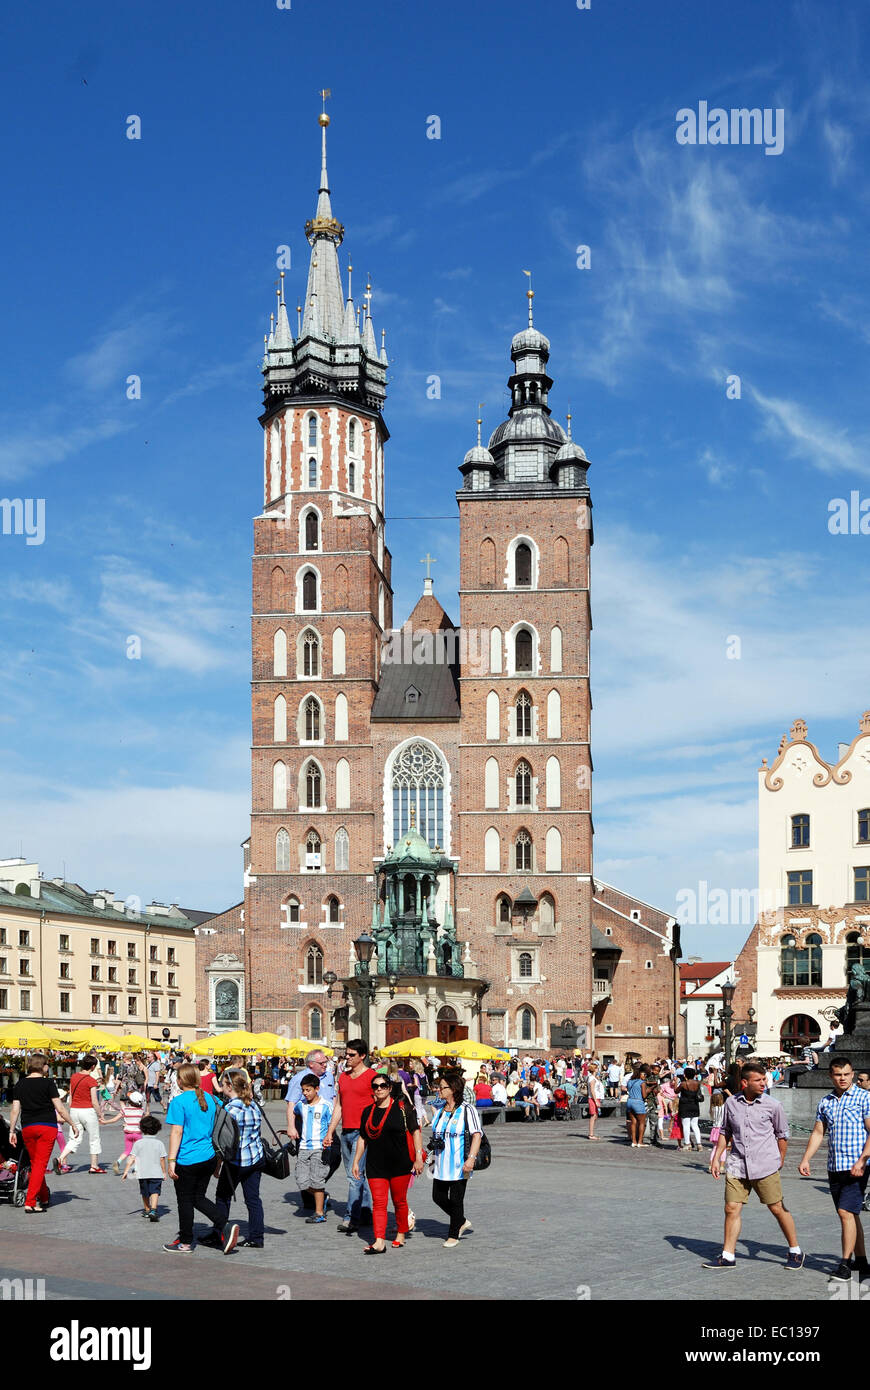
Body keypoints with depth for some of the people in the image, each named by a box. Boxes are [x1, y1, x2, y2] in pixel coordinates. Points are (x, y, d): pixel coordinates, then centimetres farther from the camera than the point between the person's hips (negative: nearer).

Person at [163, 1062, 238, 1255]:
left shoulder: (179, 1102, -12)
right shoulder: (210, 1099, 7)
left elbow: (176, 1132, -16)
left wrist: (172, 1161, -14)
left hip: (187, 1160, -6)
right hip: (208, 1158, 6)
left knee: (185, 1201, 8)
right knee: (199, 1198, 16)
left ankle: (186, 1243, 17)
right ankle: (224, 1227, -1)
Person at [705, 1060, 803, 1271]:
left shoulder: (772, 1105, -3)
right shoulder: (731, 1103, 3)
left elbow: (782, 1134, 9)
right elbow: (725, 1132, 16)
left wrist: (780, 1162, 11)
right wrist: (716, 1158, 12)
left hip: (765, 1166, -2)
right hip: (737, 1165, 2)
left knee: (777, 1208, 3)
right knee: (731, 1208, 0)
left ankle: (795, 1251, 20)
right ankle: (727, 1256, 10)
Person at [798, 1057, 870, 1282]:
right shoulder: (825, 1101, 12)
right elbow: (818, 1133, 17)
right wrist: (805, 1159, 6)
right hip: (834, 1167, 6)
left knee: (847, 1213, -13)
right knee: (850, 1215, 11)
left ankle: (845, 1264, -8)